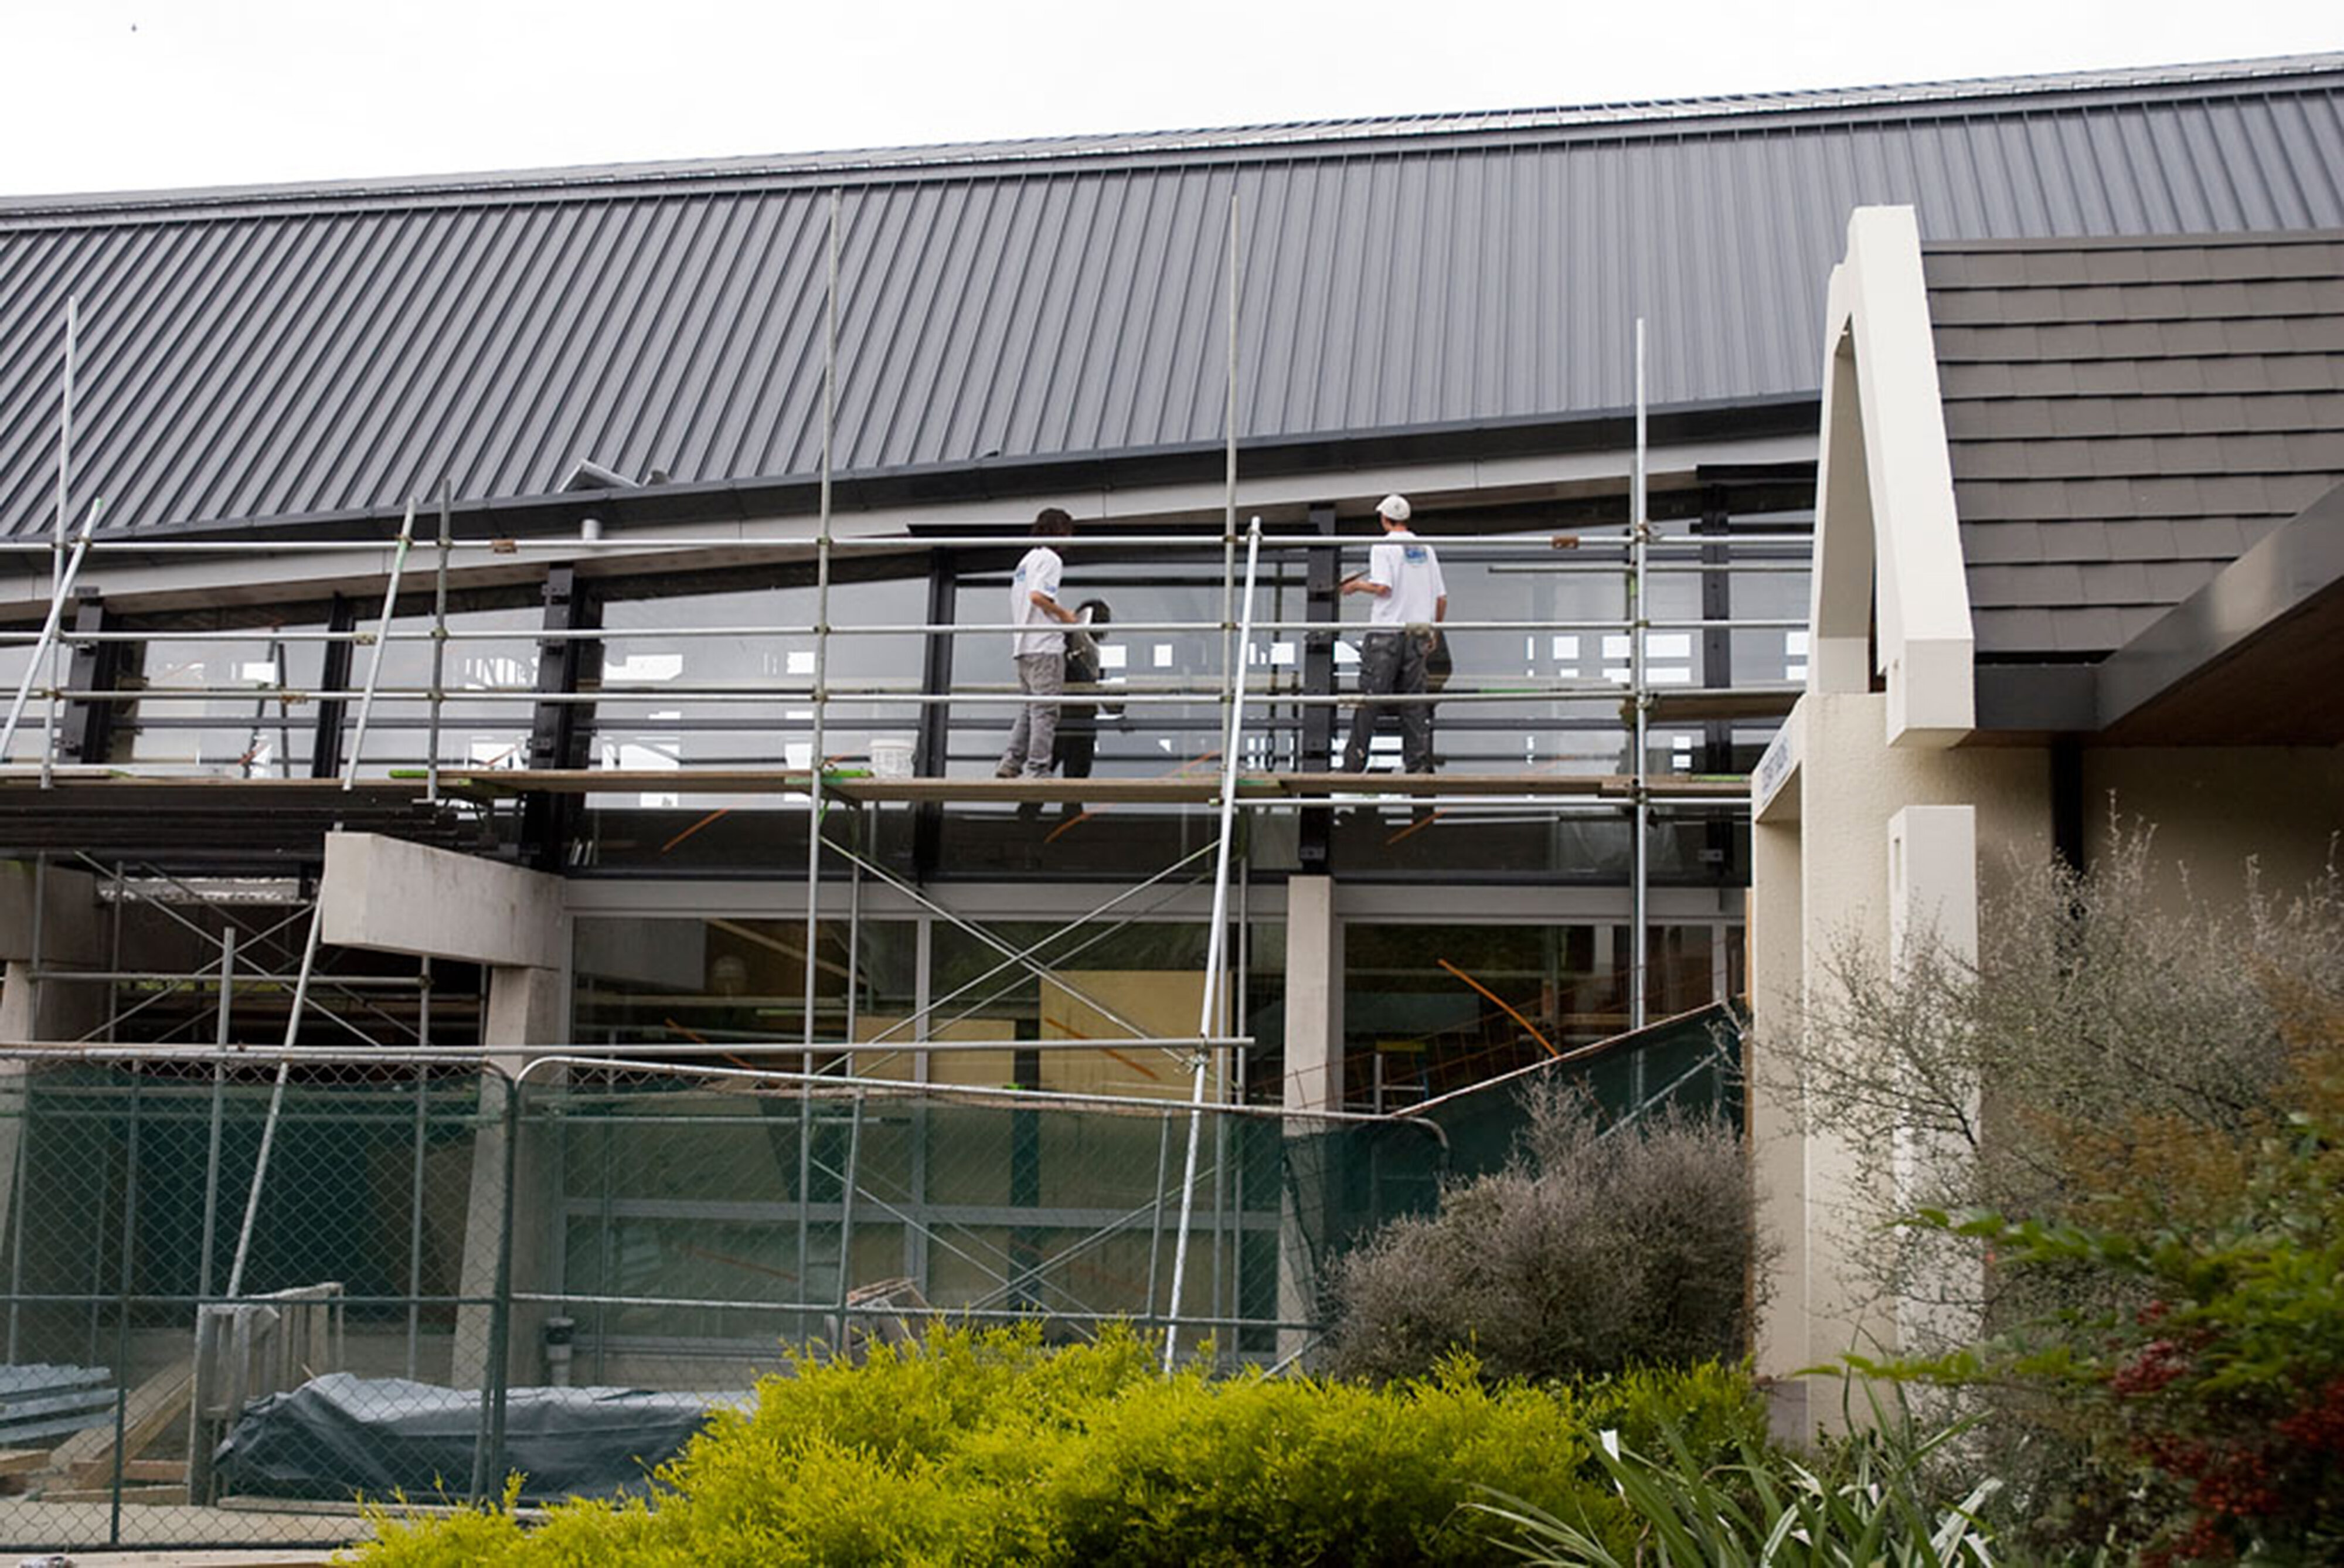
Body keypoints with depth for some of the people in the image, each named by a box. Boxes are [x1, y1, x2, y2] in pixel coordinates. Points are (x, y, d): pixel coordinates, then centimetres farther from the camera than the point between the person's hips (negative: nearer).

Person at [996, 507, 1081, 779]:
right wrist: (1064, 614, -7)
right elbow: (1038, 596, -20)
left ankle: (1011, 763, 7)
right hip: (1045, 646, -9)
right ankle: (1038, 770, -10)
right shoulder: (1050, 558, -7)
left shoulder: (1027, 560, 21)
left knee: (1030, 707, 13)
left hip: (1023, 644, 9)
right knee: (1045, 710, -8)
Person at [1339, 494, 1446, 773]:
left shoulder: (1383, 546, -4)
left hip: (1386, 633, -5)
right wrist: (1435, 631, 23)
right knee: (1414, 701, 6)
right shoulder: (1425, 548, 13)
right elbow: (1441, 598, 12)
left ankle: (1354, 764, -4)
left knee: (1369, 699, -4)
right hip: (1418, 631, 5)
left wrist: (1357, 585, 1)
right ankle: (1420, 765, 1)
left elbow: (1383, 587, -17)